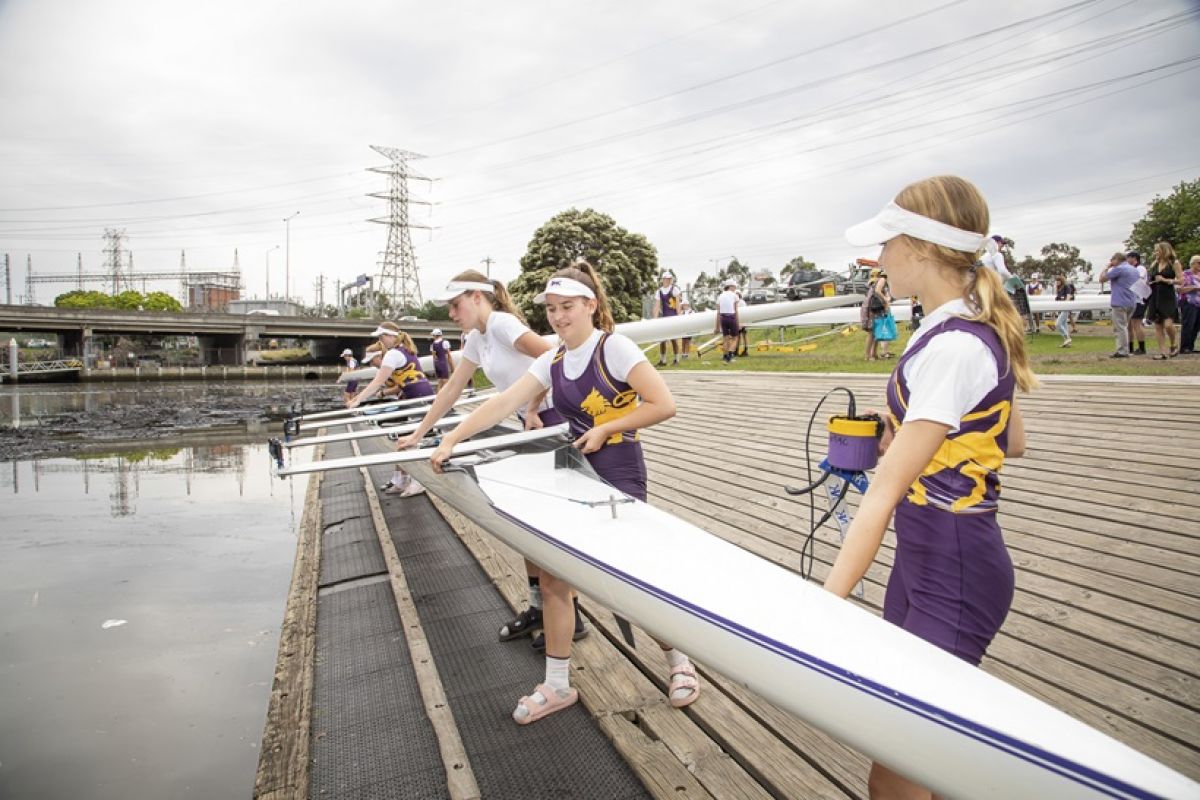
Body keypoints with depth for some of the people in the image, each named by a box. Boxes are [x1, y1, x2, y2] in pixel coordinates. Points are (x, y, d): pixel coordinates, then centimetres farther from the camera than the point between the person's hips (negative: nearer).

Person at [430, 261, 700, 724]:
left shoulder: (614, 348, -13)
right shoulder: (552, 362, 6)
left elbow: (663, 405, -18)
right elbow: (503, 404, 1)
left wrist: (606, 428, -16)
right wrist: (451, 439, -6)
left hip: (619, 477, -6)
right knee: (552, 577, 6)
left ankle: (679, 662, 30)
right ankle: (557, 685, 24)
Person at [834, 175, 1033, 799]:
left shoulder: (952, 347, -24)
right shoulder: (973, 327, 6)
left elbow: (886, 490, -29)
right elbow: (1012, 441, 18)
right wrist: (913, 435, 11)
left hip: (955, 577, -10)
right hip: (921, 558, 10)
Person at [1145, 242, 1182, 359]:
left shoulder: (1174, 263, -2)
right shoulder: (1154, 264, 12)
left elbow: (1180, 280, -7)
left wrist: (1165, 280, -15)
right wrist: (1148, 281, 1)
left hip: (1168, 297, -5)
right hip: (1155, 297, 5)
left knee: (1168, 324, -15)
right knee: (1158, 326, 3)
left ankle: (1173, 345, 11)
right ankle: (1163, 352, 7)